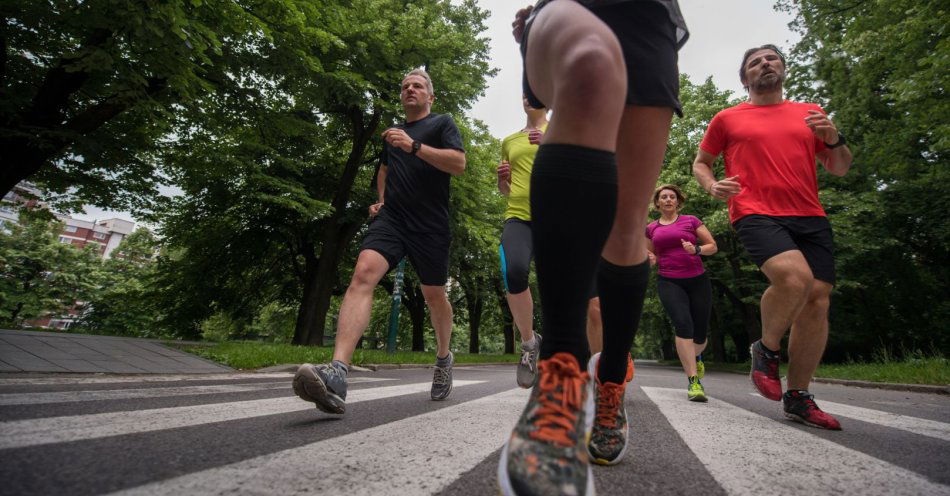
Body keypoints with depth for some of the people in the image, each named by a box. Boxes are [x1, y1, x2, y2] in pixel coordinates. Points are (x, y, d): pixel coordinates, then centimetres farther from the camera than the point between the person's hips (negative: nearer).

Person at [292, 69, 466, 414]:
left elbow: (459, 164, -7)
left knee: (434, 296, 6)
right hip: (391, 218, 3)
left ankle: (443, 358, 34)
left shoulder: (442, 123, 10)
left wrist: (414, 146, -16)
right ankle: (336, 375, -35)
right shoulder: (392, 133, 25)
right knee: (363, 274, -23)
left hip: (430, 225, -3)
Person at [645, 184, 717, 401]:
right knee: (683, 324, -22)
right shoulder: (651, 228, 11)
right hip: (669, 282, 0)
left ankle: (696, 356, 41)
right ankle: (693, 381, -17)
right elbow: (651, 255, 22)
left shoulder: (691, 221, 7)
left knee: (700, 334, 4)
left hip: (697, 280, 1)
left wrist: (696, 249, -13)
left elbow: (713, 246, 8)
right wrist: (651, 258, -2)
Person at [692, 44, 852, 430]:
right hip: (756, 213, -4)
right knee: (795, 276, -30)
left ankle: (798, 398, 9)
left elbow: (840, 169, 20)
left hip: (810, 217, 4)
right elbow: (700, 162, 18)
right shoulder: (727, 119, 13)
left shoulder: (810, 113, 20)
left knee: (818, 300, -4)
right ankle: (766, 350, -2)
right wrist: (712, 186, -4)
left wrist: (834, 138, -2)